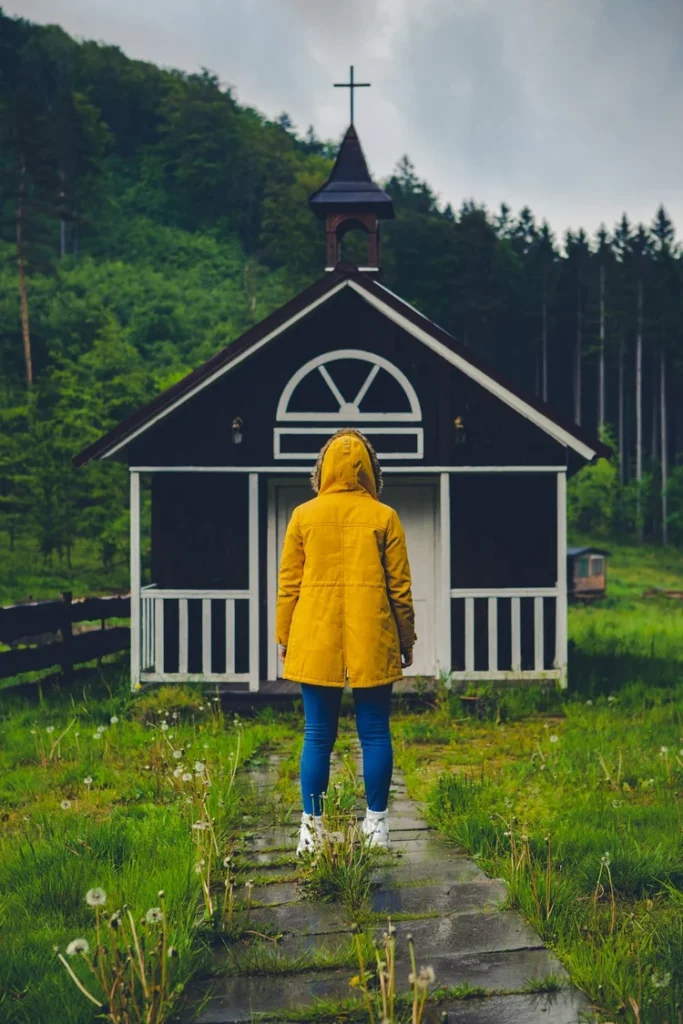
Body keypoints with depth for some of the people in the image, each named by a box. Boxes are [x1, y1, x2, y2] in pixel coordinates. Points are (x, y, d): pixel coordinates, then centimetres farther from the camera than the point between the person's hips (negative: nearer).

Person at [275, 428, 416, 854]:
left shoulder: (304, 516, 2)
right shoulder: (384, 517, 0)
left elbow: (288, 585, 4)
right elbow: (400, 587, 3)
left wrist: (284, 638, 13)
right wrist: (407, 641, 12)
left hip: (316, 644, 1)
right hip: (372, 644, -1)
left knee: (318, 736, 5)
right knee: (375, 733, 7)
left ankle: (312, 827, 7)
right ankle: (377, 825, 13)